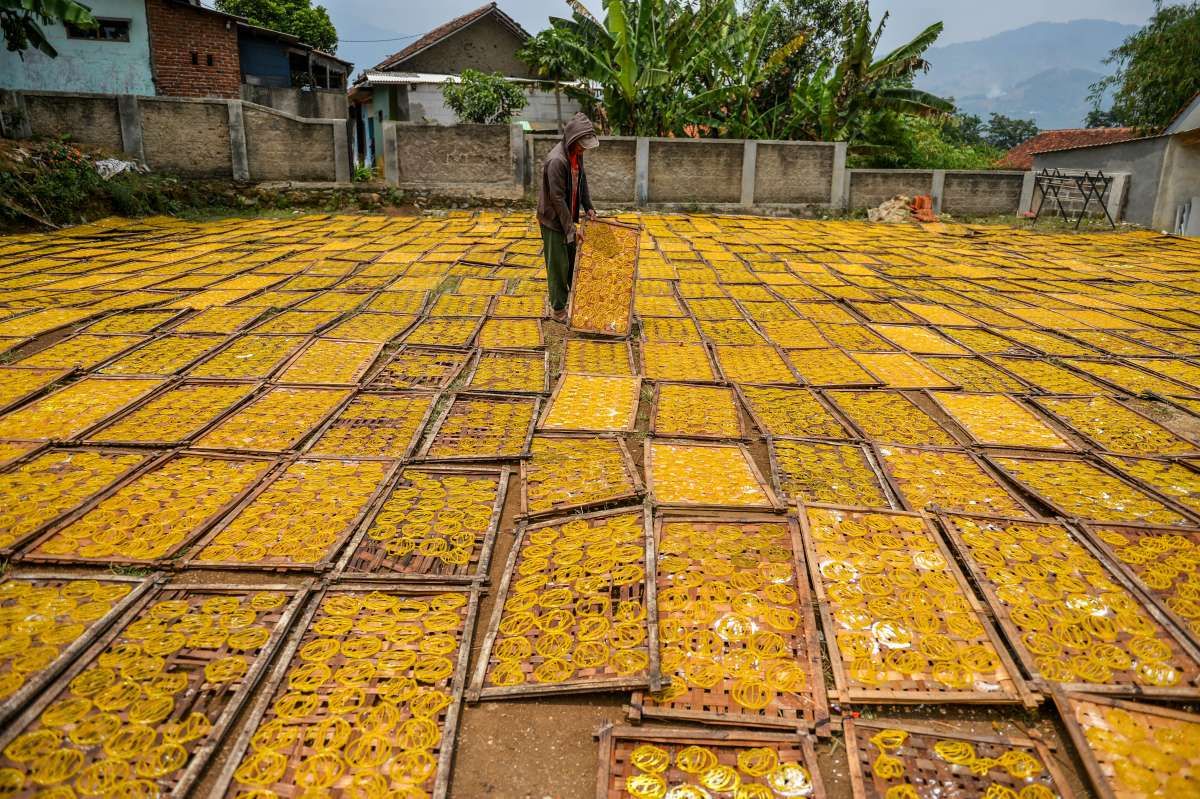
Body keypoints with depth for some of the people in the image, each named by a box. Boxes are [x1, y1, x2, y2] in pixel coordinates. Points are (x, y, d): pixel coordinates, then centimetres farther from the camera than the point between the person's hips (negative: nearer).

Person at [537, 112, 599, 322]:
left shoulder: (577, 153, -2)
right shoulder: (556, 160, -28)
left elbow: (582, 180, 13)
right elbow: (557, 198, -25)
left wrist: (588, 207, 6)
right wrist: (571, 227, -21)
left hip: (569, 216, 8)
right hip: (553, 220, -8)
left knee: (574, 260, 17)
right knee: (558, 265, 1)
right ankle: (558, 308, 12)